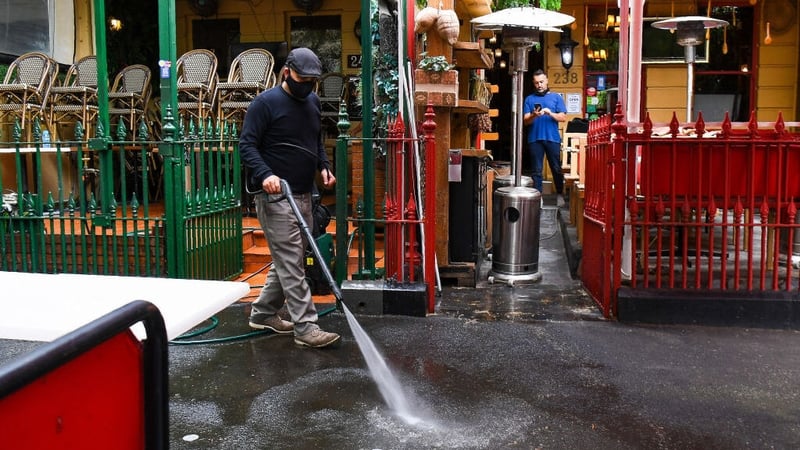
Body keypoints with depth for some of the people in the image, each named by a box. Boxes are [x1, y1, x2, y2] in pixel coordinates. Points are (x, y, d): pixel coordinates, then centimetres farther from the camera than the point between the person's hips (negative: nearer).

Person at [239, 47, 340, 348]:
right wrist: (264, 174, -28)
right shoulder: (266, 102, -10)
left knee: (288, 259, 13)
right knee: (291, 262, -8)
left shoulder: (312, 101, 13)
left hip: (303, 195, 8)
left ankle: (263, 313, 27)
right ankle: (305, 327, -6)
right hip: (276, 196, -8)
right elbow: (247, 144, -12)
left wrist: (324, 166, 7)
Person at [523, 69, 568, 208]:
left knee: (556, 168, 5)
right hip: (535, 139, 0)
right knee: (537, 170, 3)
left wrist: (550, 113, -15)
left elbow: (563, 117, 2)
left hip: (553, 138, 0)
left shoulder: (556, 97, 9)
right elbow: (525, 121, 4)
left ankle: (559, 195, 19)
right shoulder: (529, 99, 10)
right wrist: (534, 116, -17)